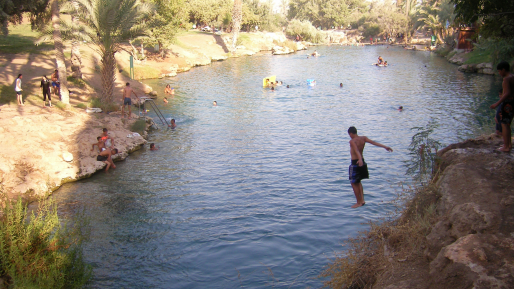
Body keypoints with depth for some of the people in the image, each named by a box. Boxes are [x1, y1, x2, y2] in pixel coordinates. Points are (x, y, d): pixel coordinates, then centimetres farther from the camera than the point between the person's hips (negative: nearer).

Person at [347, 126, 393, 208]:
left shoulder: (352, 141, -17)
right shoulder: (363, 138, 2)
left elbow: (356, 150, -33)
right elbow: (373, 142, -6)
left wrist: (360, 159, -49)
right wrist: (385, 147, -7)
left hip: (355, 163, -8)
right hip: (362, 162, 8)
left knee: (354, 183, 6)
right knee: (358, 182, 24)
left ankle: (359, 202, 11)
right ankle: (362, 199, 19)